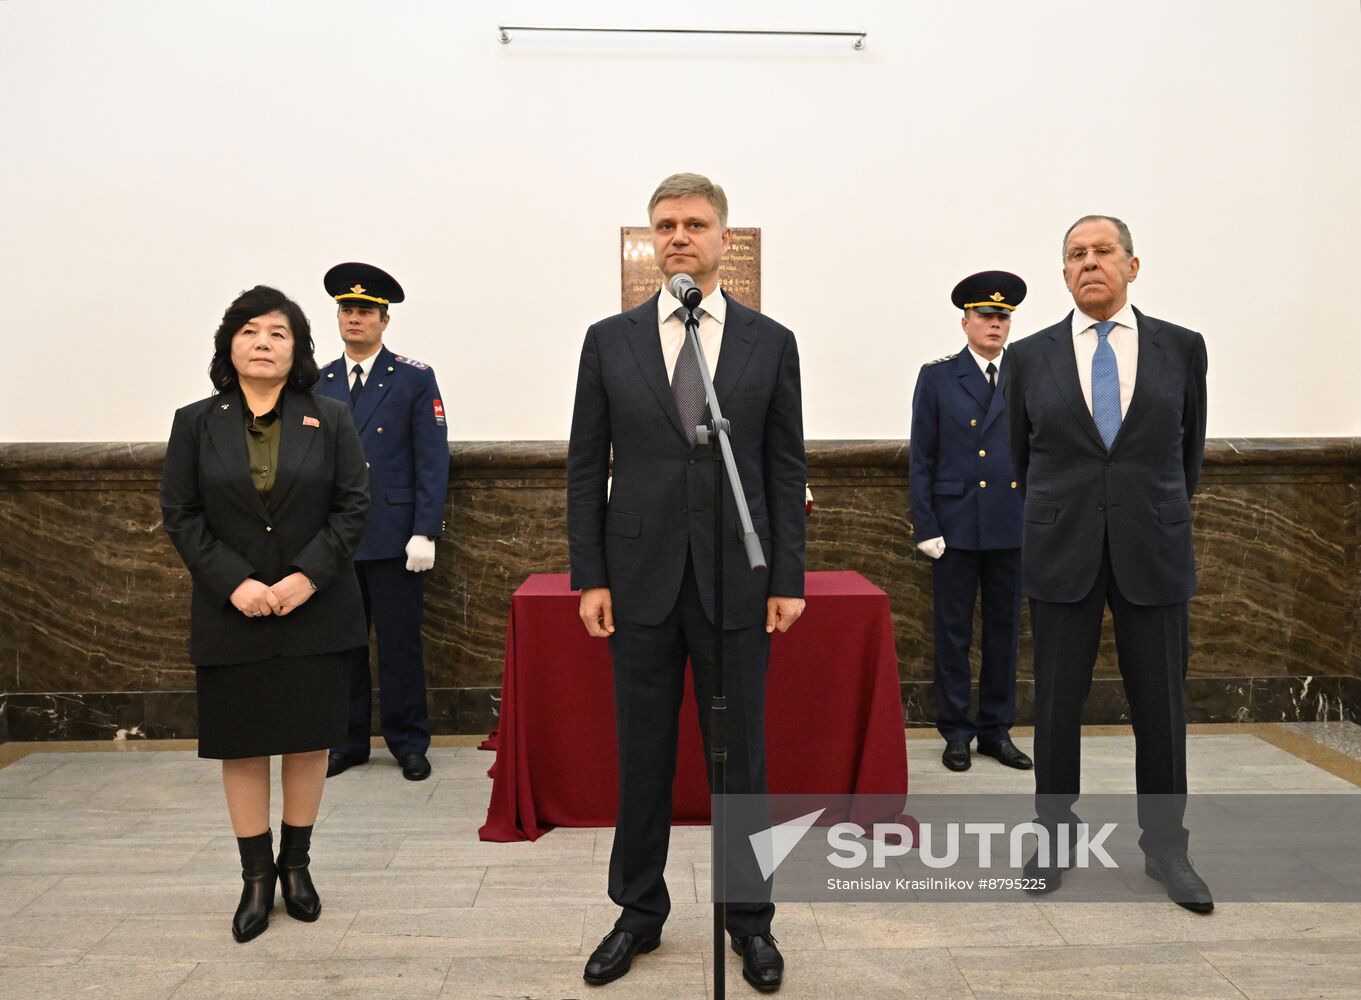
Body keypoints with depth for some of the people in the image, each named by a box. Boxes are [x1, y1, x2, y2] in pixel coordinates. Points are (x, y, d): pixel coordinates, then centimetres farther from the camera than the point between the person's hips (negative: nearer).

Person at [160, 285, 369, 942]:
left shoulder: (329, 420, 3)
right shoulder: (195, 423, 4)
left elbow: (353, 506, -2)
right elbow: (180, 515, 0)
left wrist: (308, 575, -14)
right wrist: (235, 583, -12)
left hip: (315, 612, 0)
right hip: (232, 616, 1)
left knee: (309, 740, 8)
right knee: (242, 747, 7)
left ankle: (295, 863, 25)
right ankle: (256, 876, 21)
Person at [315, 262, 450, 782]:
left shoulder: (414, 378, 0)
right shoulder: (319, 383, 10)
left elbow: (432, 460, -4)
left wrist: (424, 532, -11)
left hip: (393, 538, -3)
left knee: (400, 642, 4)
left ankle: (408, 743, 17)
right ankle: (346, 741, 24)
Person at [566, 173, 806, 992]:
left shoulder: (771, 342, 4)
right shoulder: (610, 340, 4)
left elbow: (787, 469, 3)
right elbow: (587, 467, 4)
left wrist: (789, 579, -2)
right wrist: (590, 576, -2)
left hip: (736, 582, 0)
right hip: (641, 579, 1)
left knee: (742, 756, 8)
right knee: (642, 757, 11)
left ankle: (751, 920, 26)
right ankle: (639, 914, 29)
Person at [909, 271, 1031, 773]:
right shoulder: (937, 377, 2)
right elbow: (921, 458, -1)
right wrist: (926, 527, -7)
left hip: (1013, 528, 3)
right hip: (956, 526, -2)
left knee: (1005, 632, 10)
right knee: (953, 633, 4)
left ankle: (997, 731, 22)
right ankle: (956, 733, 16)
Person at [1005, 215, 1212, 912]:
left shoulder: (1182, 348, 3)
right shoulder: (1030, 356, 2)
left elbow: (1190, 446, 14)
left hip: (1153, 552, 1)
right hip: (1062, 554, 0)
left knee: (1160, 704, 8)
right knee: (1057, 704, 6)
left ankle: (1165, 847, 24)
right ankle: (1053, 837, 22)